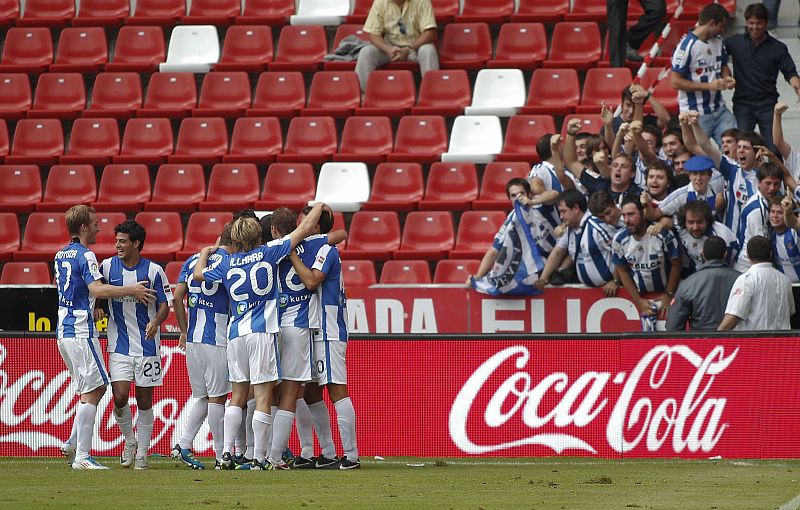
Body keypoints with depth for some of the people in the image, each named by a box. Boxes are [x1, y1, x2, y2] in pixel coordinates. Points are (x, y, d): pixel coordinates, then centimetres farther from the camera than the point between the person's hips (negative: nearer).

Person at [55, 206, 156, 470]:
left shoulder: (61, 255, 16)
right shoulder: (84, 255, -13)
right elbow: (98, 289, -25)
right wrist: (130, 290, -14)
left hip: (64, 331, 10)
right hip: (82, 331, -10)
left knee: (95, 389, 16)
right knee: (92, 392, -8)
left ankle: (73, 443, 12)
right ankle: (82, 456, -12)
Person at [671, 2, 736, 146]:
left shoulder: (719, 41, 10)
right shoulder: (686, 45, -14)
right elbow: (675, 82, -14)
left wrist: (727, 78, 2)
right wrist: (708, 86, -18)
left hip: (719, 110, 7)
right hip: (696, 114, -7)